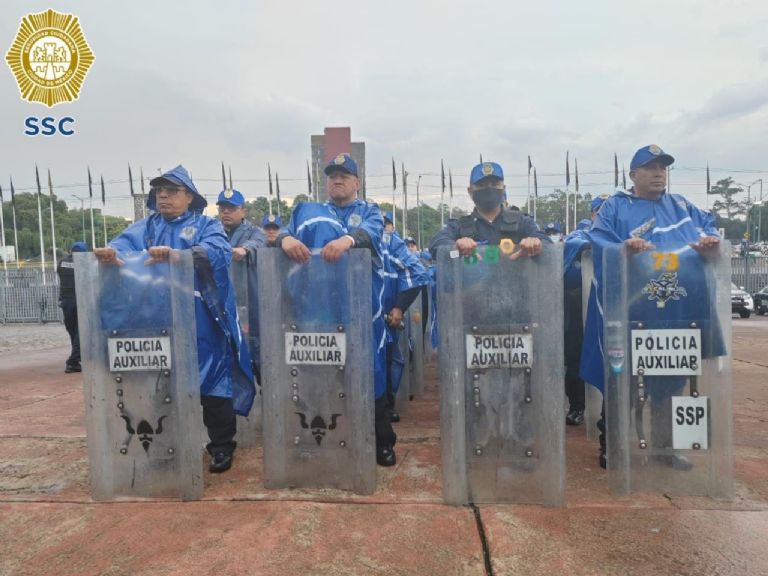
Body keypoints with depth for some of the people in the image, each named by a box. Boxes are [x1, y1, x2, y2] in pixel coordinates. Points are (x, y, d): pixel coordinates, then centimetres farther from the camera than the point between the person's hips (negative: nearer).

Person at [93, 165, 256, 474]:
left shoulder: (206, 225, 6)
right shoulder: (145, 227, 17)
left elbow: (219, 251, -16)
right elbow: (125, 243, -4)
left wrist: (176, 254, -31)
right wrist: (111, 251, -29)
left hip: (202, 323, -3)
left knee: (212, 382, 1)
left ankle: (222, 447, 16)